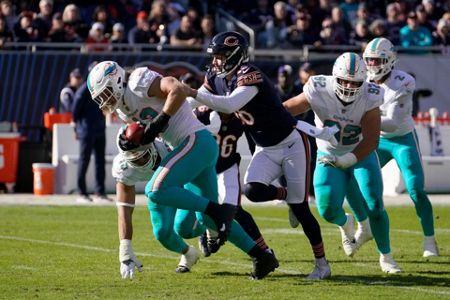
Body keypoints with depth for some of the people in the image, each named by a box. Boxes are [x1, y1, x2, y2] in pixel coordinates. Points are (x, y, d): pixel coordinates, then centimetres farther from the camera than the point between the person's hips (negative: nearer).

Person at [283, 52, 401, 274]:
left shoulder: (369, 98, -24)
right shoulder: (320, 91, -24)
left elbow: (371, 140, -24)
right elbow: (287, 109, -12)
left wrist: (345, 161, -33)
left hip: (360, 154, 0)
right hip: (329, 156, 0)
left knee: (375, 207, -11)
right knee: (328, 209, -16)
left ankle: (386, 257, 10)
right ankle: (345, 223, 23)